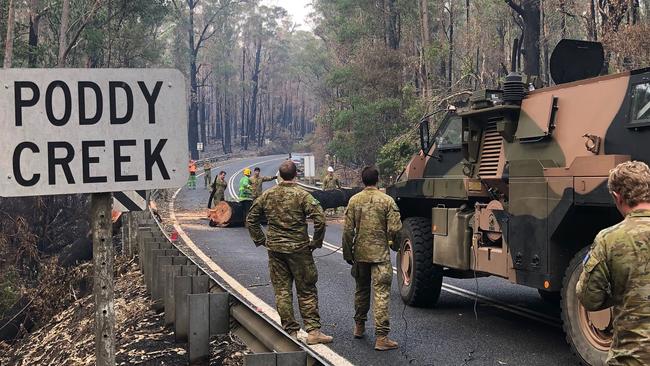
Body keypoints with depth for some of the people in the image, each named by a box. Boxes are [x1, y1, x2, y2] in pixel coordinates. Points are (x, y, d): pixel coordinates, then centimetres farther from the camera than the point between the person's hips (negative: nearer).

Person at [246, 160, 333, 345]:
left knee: (282, 291, 9)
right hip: (298, 249, -4)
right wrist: (316, 242, -5)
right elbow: (319, 219, -18)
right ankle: (313, 331, 4)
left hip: (275, 249, 4)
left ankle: (290, 332, 13)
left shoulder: (267, 195, 4)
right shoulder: (302, 195, -10)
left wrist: (260, 240, 15)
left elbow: (251, 219, 11)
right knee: (306, 291, 5)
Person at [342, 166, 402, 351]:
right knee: (381, 293, -3)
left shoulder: (354, 200, -1)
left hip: (360, 253, 3)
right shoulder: (387, 200, -8)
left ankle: (359, 326, 34)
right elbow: (394, 228, -11)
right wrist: (390, 240, 11)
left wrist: (347, 253, 8)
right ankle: (381, 337, -7)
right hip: (380, 254, -3)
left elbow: (348, 230, -2)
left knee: (361, 290, 21)